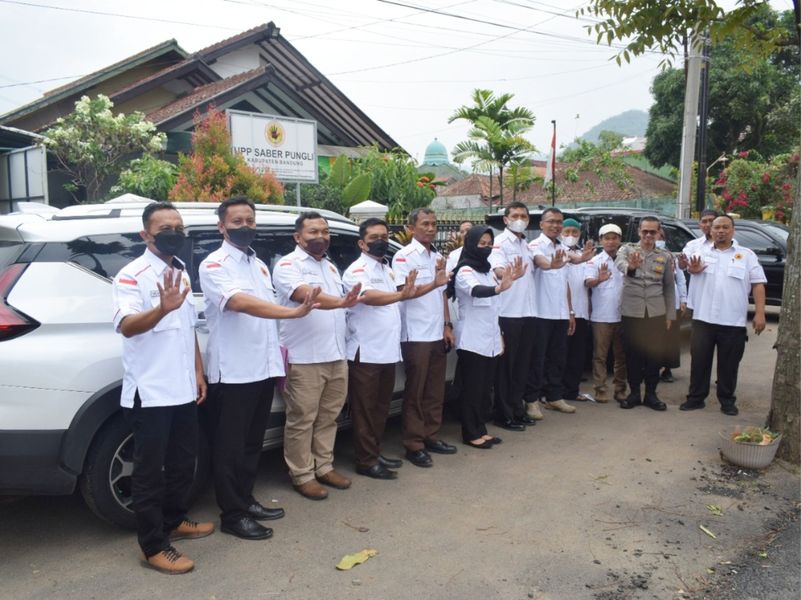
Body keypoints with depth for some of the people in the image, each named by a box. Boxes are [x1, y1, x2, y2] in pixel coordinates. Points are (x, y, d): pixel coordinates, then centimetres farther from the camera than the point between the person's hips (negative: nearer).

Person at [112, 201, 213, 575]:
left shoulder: (181, 273, 12)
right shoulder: (132, 276, -13)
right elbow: (126, 326, -30)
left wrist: (199, 373, 13)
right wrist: (162, 308, -48)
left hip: (183, 390, 8)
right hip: (150, 393, -8)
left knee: (183, 460, 19)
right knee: (149, 470, 2)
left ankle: (174, 521, 36)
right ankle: (153, 546, 11)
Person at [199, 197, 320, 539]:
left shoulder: (259, 264, 15)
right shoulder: (214, 265, -11)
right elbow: (240, 302, -29)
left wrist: (280, 355, 15)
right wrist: (295, 312, -38)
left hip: (263, 369, 8)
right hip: (232, 372, -8)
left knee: (253, 441, 17)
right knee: (231, 446, 3)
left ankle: (245, 500, 30)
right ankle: (232, 515, 14)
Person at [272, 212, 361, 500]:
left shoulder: (331, 267, 17)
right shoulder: (288, 265, -10)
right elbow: (305, 295, -29)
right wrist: (341, 301, -44)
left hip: (336, 356, 8)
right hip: (304, 359, -7)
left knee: (328, 417, 14)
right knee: (302, 420, 1)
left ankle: (324, 467, 26)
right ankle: (302, 476, 12)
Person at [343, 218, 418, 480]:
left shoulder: (387, 270, 16)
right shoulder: (357, 270, -12)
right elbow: (368, 296, -33)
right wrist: (402, 295, -47)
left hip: (388, 350, 8)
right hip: (366, 352, -8)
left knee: (381, 407, 15)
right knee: (365, 408, 0)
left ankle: (375, 453, 27)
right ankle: (366, 461, 7)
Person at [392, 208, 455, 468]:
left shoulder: (438, 256, 14)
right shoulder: (404, 256, -9)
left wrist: (448, 326, 11)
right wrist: (433, 283, -28)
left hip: (437, 334, 7)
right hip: (416, 335, -7)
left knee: (435, 390, 11)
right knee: (415, 392, 0)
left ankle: (431, 437, 23)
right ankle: (413, 445, 7)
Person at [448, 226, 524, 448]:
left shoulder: (487, 270, 13)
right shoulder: (465, 272, -12)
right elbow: (475, 291, -36)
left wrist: (499, 336, 16)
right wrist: (499, 288, -55)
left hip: (489, 341, 8)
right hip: (472, 342, -8)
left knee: (485, 389, 12)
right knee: (472, 389, -2)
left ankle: (481, 430, 21)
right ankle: (470, 434, 7)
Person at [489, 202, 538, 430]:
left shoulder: (527, 245, 16)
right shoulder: (500, 242, -8)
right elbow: (497, 270, -24)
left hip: (527, 312, 8)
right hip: (508, 313, -8)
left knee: (522, 364, 13)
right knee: (506, 365, -1)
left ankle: (517, 409, 23)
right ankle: (504, 415, 7)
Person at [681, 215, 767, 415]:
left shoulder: (747, 255, 6)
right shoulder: (702, 253, 10)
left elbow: (758, 284, 3)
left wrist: (760, 313, -7)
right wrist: (692, 269, -25)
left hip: (733, 322, -1)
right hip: (703, 319, 1)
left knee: (729, 364, 7)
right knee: (699, 360, 5)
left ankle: (727, 400, 21)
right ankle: (696, 397, 16)